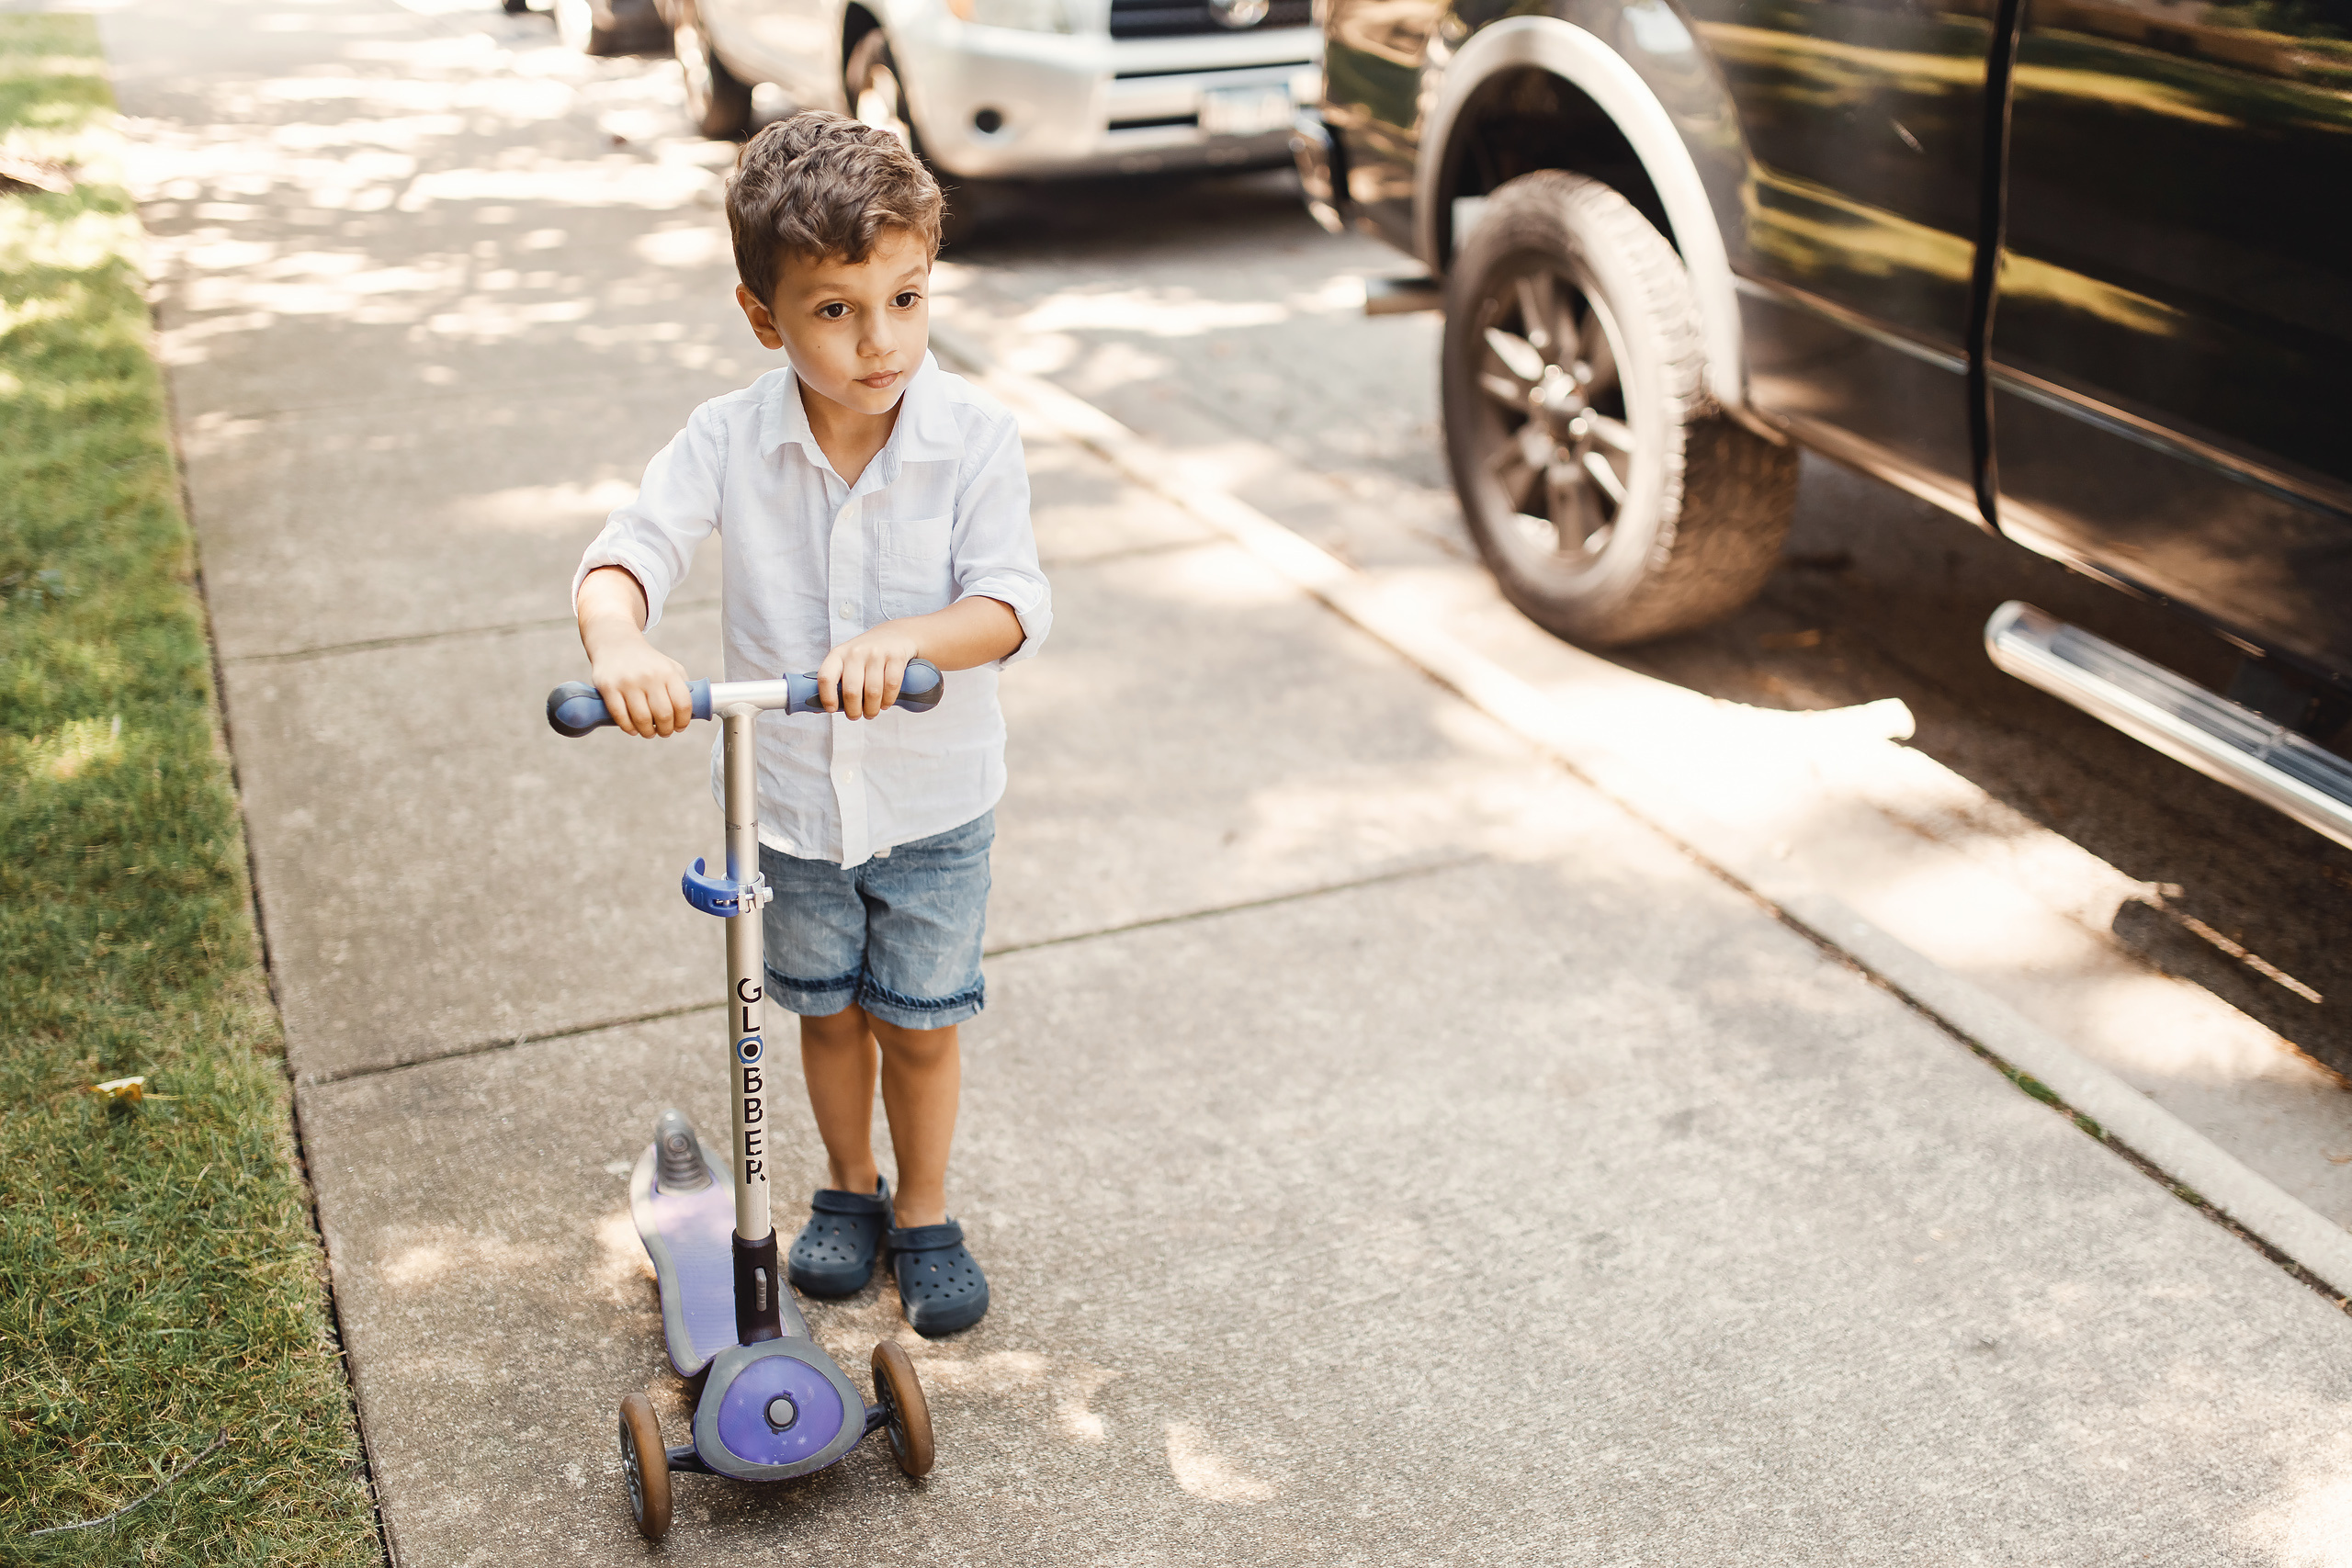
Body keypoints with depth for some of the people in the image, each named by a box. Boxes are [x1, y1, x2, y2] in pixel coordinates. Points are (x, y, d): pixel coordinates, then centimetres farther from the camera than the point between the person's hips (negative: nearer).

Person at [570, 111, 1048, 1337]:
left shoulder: (974, 436, -18)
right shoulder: (730, 440, -15)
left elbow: (1014, 601, -24)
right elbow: (623, 556, -24)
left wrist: (904, 639, -45)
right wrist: (622, 644, -48)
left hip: (933, 803, -1)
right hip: (786, 799, 2)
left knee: (920, 1024, 13)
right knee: (826, 1011, 21)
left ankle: (924, 1216, 38)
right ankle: (849, 1191, 46)